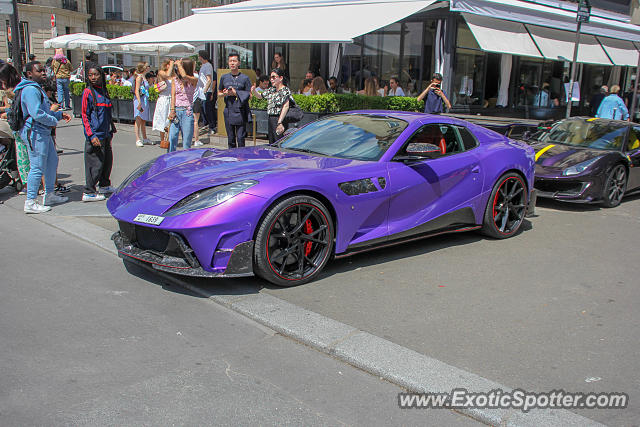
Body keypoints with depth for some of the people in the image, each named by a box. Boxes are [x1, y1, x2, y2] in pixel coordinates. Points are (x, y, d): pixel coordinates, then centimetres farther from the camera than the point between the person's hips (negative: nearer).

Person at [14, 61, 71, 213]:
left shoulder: (36, 88, 19)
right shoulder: (30, 90, -17)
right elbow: (37, 114, -25)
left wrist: (60, 114, 14)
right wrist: (53, 121, -11)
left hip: (43, 132, 11)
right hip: (35, 133, -11)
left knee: (52, 161, 19)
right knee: (37, 168, -8)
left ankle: (49, 195, 30)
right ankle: (30, 203, -3)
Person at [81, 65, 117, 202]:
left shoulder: (103, 91, 14)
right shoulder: (88, 92, -8)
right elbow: (85, 116, -11)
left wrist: (110, 131, 21)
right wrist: (91, 135, -18)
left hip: (105, 134, 8)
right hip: (95, 135, -8)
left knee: (108, 160, 16)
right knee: (96, 163, -6)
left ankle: (104, 186, 33)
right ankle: (88, 192, 1)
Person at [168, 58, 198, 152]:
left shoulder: (194, 80, 0)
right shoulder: (175, 79, 12)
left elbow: (184, 76, -22)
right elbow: (173, 95, 4)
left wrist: (179, 64, -7)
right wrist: (172, 110, -7)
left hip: (187, 112, -3)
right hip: (176, 110, 3)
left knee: (187, 140, -3)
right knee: (172, 137, -5)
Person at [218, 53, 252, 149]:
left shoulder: (245, 78, 1)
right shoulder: (224, 77, 13)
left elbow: (249, 95, 0)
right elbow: (219, 93, 21)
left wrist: (236, 93, -10)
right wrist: (224, 94, -1)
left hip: (240, 112, -3)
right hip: (228, 111, 3)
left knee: (240, 138, -6)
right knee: (230, 139, 8)